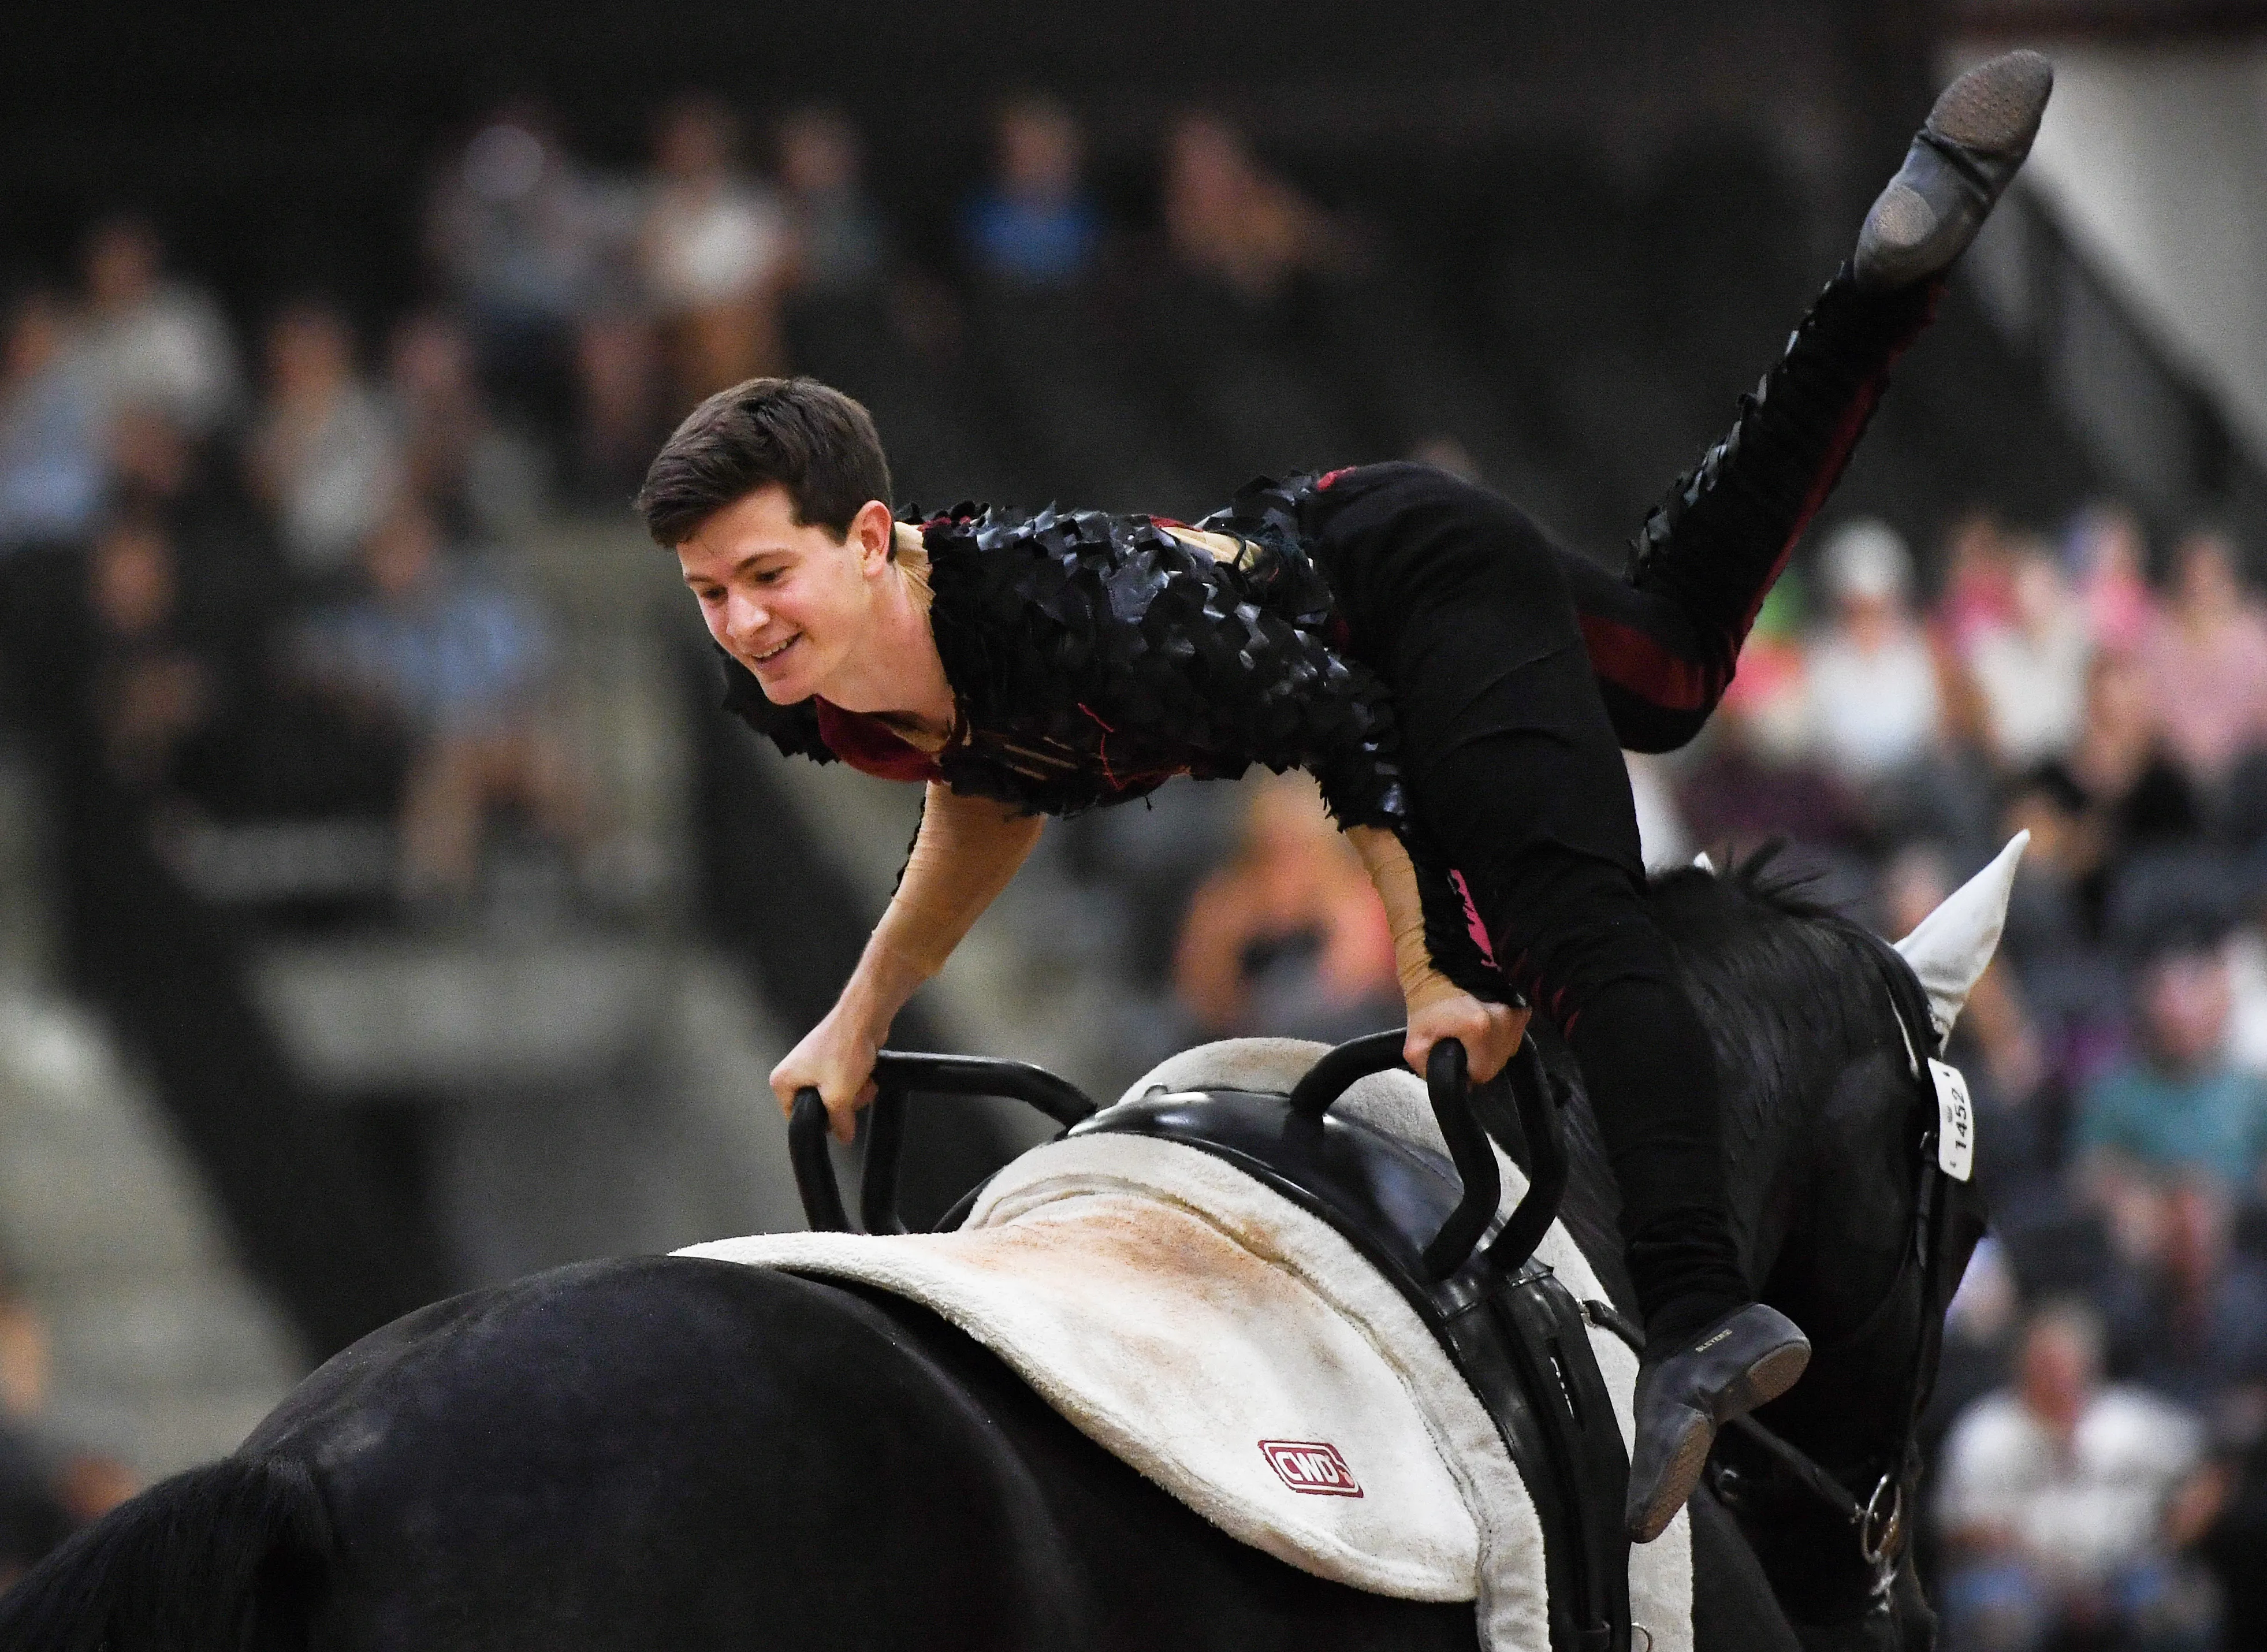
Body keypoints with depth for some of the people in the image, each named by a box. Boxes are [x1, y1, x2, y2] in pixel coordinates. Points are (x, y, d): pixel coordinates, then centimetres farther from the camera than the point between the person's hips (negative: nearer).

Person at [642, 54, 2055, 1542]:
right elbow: (994, 795, 5)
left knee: (1575, 932, -29)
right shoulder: (797, 700, -19)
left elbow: (1348, 725, -33)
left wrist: (1435, 981, -29)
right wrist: (859, 1024, 1)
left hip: (1421, 574, -9)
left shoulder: (1059, 599, -44)